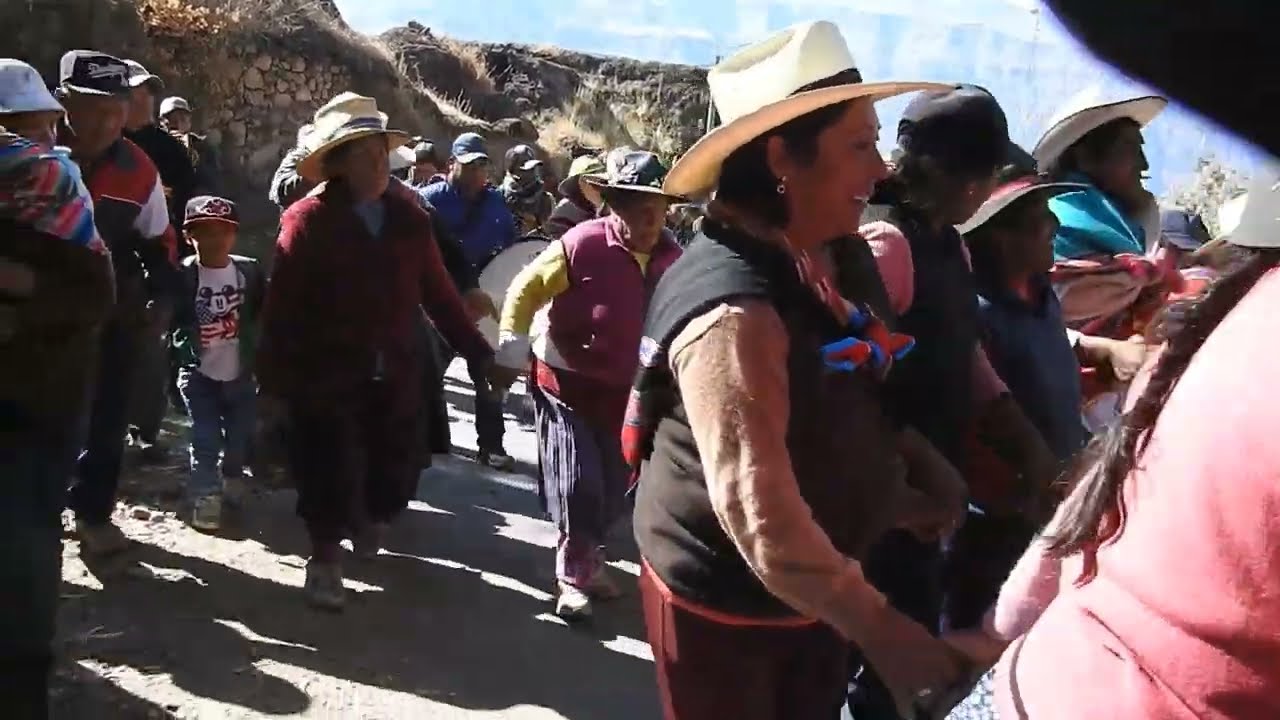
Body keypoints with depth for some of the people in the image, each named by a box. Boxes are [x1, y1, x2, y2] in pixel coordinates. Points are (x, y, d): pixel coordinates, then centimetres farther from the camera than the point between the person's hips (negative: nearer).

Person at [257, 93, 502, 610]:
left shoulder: (408, 217, 4)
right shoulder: (308, 219, -10)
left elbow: (436, 292, 8)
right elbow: (282, 303, -11)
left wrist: (476, 352, 6)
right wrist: (274, 374, -14)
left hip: (396, 375, 4)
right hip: (327, 375, -4)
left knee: (397, 475, 11)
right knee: (328, 476, 4)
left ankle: (368, 521, 44)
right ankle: (324, 562, 26)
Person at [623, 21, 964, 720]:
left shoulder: (793, 268, 1)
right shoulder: (734, 312, -29)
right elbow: (757, 509, -31)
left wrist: (899, 501, 14)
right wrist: (878, 629, -27)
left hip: (802, 588, 9)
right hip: (727, 600, -8)